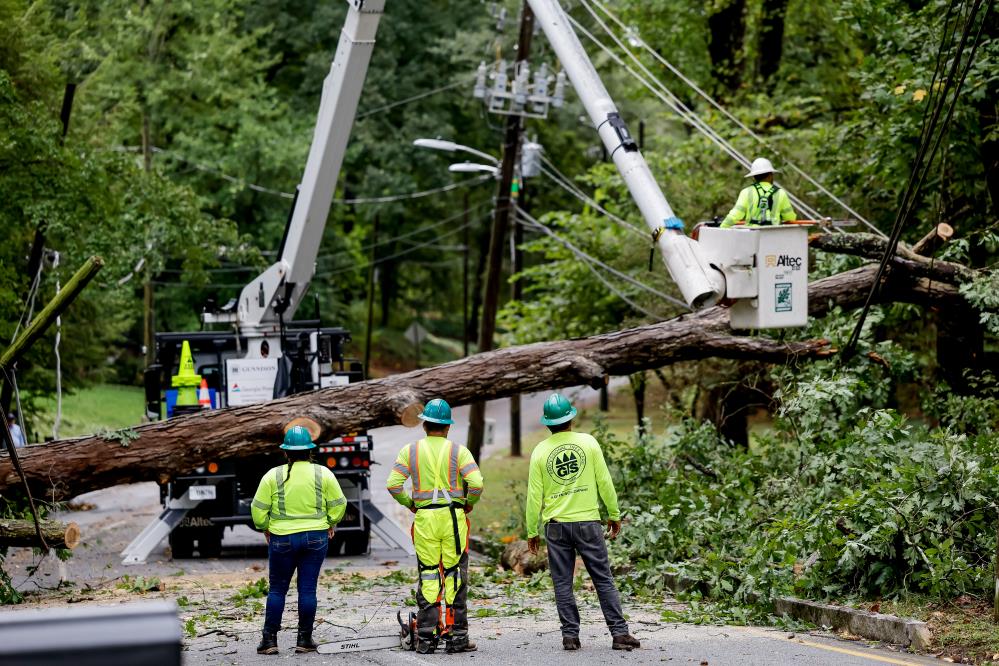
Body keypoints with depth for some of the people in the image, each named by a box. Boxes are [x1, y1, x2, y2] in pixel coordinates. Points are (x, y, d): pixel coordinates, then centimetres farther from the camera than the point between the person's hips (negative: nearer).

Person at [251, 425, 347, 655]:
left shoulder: (273, 476, -5)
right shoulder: (323, 474, -2)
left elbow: (259, 508, -1)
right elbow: (338, 504, 3)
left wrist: (264, 528, 16)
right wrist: (330, 523, 21)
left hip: (282, 539, -1)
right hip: (316, 538, 1)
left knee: (277, 589, 8)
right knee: (308, 588, 4)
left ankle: (269, 639, 7)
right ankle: (304, 639, 7)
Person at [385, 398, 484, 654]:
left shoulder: (410, 451, 4)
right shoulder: (458, 451, 1)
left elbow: (393, 484, -3)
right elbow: (476, 483, -11)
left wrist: (408, 503, 13)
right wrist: (469, 503, 7)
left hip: (424, 518, 1)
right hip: (454, 517, -1)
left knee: (427, 576, 7)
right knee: (455, 575, 4)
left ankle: (426, 637, 5)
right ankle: (457, 637, 4)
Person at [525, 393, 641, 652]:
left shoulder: (540, 452, 0)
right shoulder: (588, 443, -2)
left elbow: (534, 495, 1)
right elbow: (604, 482, -1)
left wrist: (531, 532, 9)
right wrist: (614, 514, 9)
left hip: (556, 525, 1)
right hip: (587, 521, -1)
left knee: (562, 583, 7)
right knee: (604, 579, 2)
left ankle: (570, 635, 4)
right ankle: (619, 633, -1)